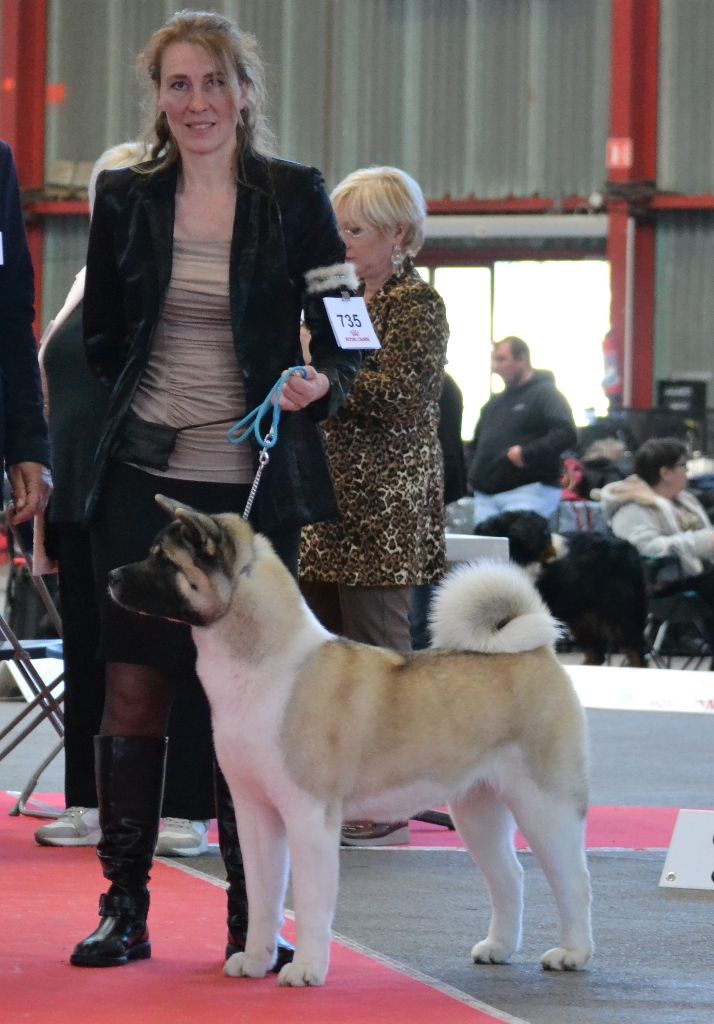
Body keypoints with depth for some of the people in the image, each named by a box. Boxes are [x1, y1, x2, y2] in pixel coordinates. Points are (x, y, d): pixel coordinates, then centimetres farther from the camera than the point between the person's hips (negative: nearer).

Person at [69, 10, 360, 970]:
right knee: (133, 689, 0)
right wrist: (150, 397, 10)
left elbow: (342, 336, 2)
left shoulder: (295, 197, 1)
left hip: (255, 483, -2)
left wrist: (322, 383, -16)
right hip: (144, 479, 2)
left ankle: (254, 917, 8)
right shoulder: (125, 197, 7)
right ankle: (124, 908, 7)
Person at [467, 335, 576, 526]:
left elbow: (567, 434, -16)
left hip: (528, 490, -8)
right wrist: (473, 476, 15)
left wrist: (527, 453, -23)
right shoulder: (495, 402, 24)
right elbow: (478, 444, 34)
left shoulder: (545, 394, -2)